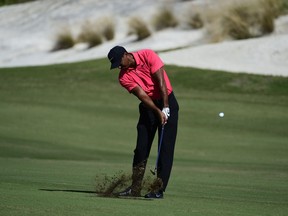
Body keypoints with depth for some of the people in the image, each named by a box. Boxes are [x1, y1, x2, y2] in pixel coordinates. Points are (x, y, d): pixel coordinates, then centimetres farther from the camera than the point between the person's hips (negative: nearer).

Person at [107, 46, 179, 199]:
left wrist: (165, 108, -22)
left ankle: (160, 189, -9)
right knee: (141, 147, 0)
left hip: (167, 101, -4)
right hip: (149, 106, 4)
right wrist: (158, 112, -28)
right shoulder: (124, 77, -8)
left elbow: (161, 81, -18)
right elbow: (143, 96, -16)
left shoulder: (148, 56, -16)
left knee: (165, 147, -8)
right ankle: (135, 188, 7)